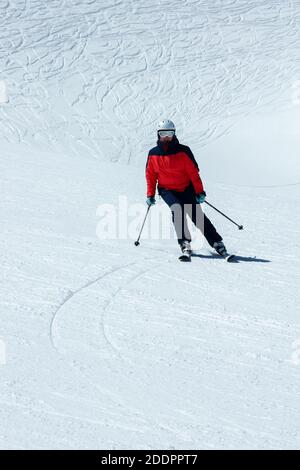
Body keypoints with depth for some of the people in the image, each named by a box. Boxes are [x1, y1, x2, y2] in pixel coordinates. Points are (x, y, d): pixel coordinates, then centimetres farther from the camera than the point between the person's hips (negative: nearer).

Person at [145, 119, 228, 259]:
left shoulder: (182, 151, -7)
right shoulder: (153, 154, 1)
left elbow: (193, 172, -7)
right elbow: (150, 175, 9)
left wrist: (200, 192, -10)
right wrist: (150, 195, 6)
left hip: (186, 189, 0)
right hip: (167, 190, 1)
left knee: (197, 216, -8)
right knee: (177, 209, -27)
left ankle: (217, 243, 3)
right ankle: (185, 244, -27)